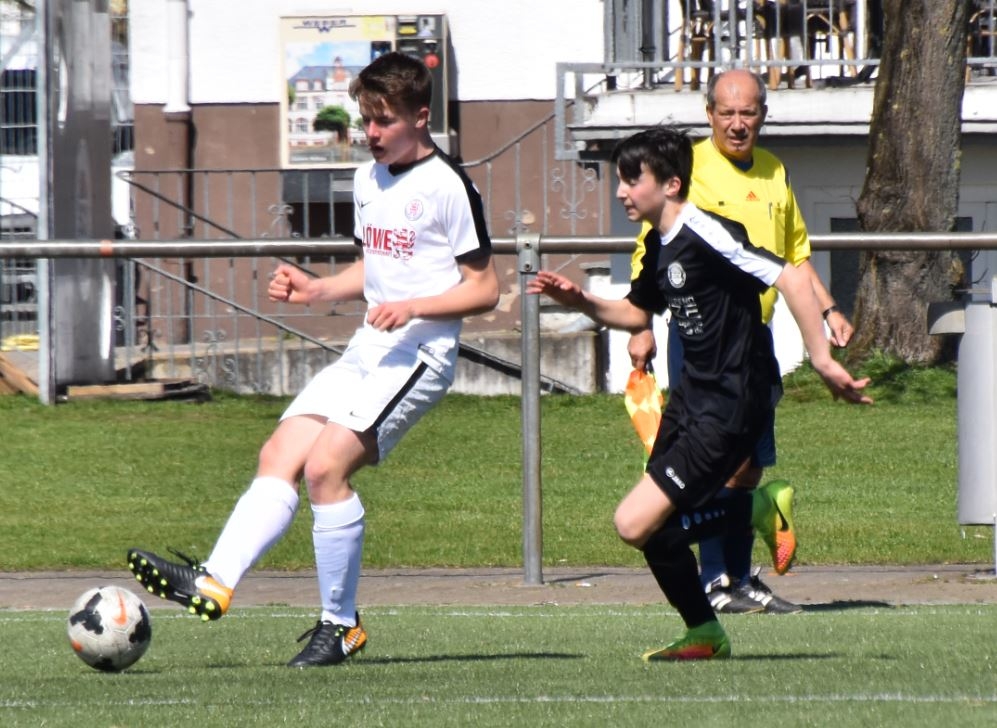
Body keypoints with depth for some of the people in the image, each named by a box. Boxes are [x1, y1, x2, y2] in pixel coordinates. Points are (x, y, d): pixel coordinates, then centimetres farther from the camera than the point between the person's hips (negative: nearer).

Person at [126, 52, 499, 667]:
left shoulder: (448, 187, -9)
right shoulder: (369, 179, 16)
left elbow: (484, 289, -9)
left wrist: (413, 307, -22)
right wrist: (315, 290, 11)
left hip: (420, 352, -9)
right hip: (366, 351, 9)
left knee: (326, 464, -20)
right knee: (280, 456, -5)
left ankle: (341, 625, -10)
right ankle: (214, 583, -14)